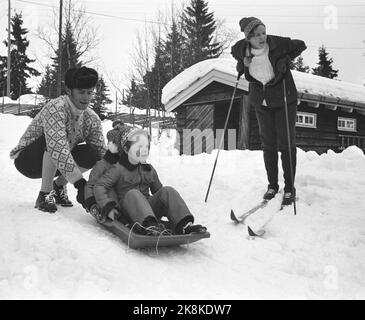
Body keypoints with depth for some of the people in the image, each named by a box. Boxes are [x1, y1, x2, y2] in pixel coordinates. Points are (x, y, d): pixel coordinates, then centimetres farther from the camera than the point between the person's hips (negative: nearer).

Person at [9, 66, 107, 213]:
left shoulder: (92, 119, -9)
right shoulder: (55, 108, -28)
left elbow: (102, 153, -10)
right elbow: (58, 148, -41)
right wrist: (80, 183, -47)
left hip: (56, 165, 6)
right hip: (27, 160, -5)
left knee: (92, 154, -18)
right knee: (53, 142, -35)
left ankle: (59, 185, 4)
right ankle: (45, 195, -21)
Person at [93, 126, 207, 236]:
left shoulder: (149, 170, 18)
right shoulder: (119, 169, 1)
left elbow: (158, 190, 25)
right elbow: (99, 187, -4)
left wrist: (166, 207, 8)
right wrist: (108, 207, -16)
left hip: (149, 206, 5)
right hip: (128, 209, -4)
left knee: (168, 191, -17)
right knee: (132, 194, -35)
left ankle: (183, 225, -36)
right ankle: (148, 225, -60)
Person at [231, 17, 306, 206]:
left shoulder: (278, 44, -18)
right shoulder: (240, 49, -9)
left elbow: (300, 45, -2)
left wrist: (285, 60, -15)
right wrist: (241, 64, -3)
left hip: (284, 100, -3)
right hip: (261, 102, 3)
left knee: (286, 144, -2)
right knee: (268, 144, 8)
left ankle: (289, 188, 9)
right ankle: (272, 185, 21)